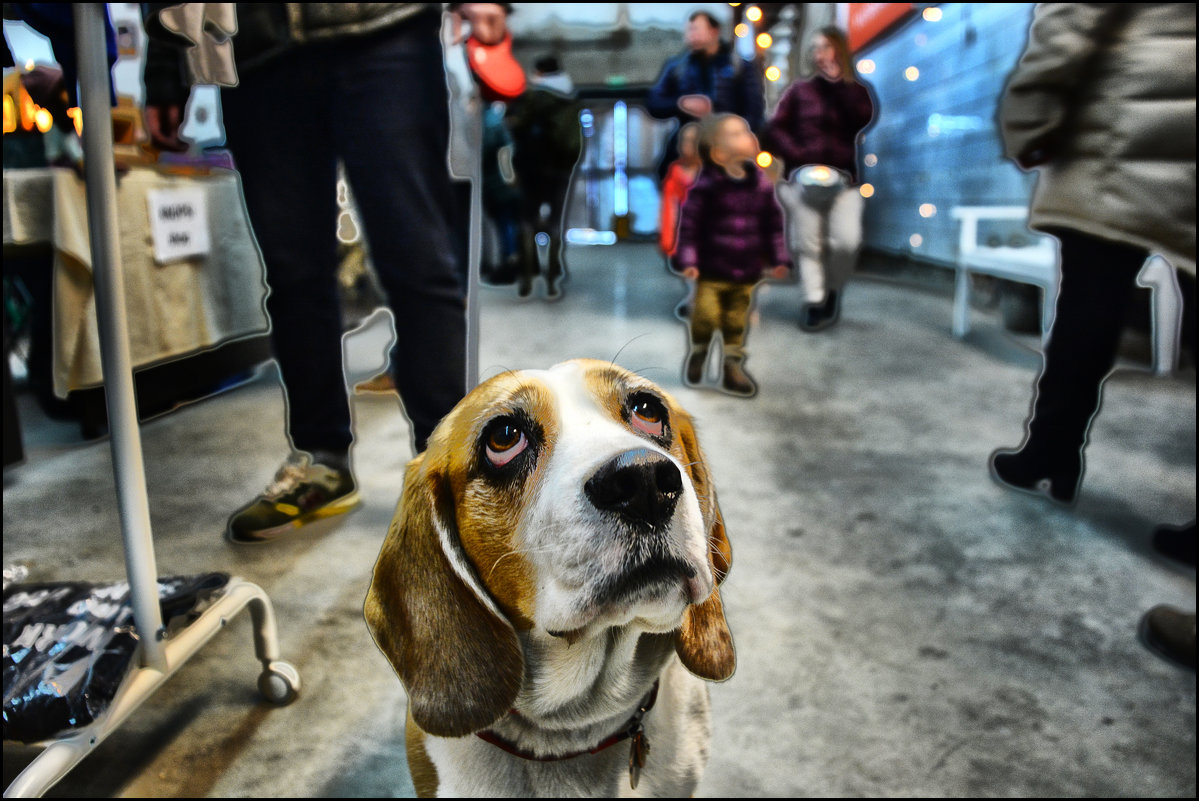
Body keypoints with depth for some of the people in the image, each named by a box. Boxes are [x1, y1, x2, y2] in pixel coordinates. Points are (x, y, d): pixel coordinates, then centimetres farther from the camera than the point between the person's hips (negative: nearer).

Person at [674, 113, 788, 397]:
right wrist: (688, 261, -14)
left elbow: (773, 223, 9)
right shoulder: (706, 186, -13)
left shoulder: (762, 184, 1)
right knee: (706, 315, 0)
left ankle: (733, 367, 25)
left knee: (737, 320, 11)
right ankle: (698, 352, 29)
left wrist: (778, 258, 8)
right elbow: (689, 223, -11)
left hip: (747, 271, 4)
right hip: (711, 270, -4)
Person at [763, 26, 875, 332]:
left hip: (844, 181, 0)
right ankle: (814, 300, 2)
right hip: (804, 178, 0)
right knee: (807, 243, -9)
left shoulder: (856, 90, 15)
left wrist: (838, 83, -6)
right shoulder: (799, 90, 12)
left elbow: (864, 118, -7)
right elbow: (774, 131, 3)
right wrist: (799, 156, -11)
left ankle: (833, 289, 9)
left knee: (847, 241, -16)